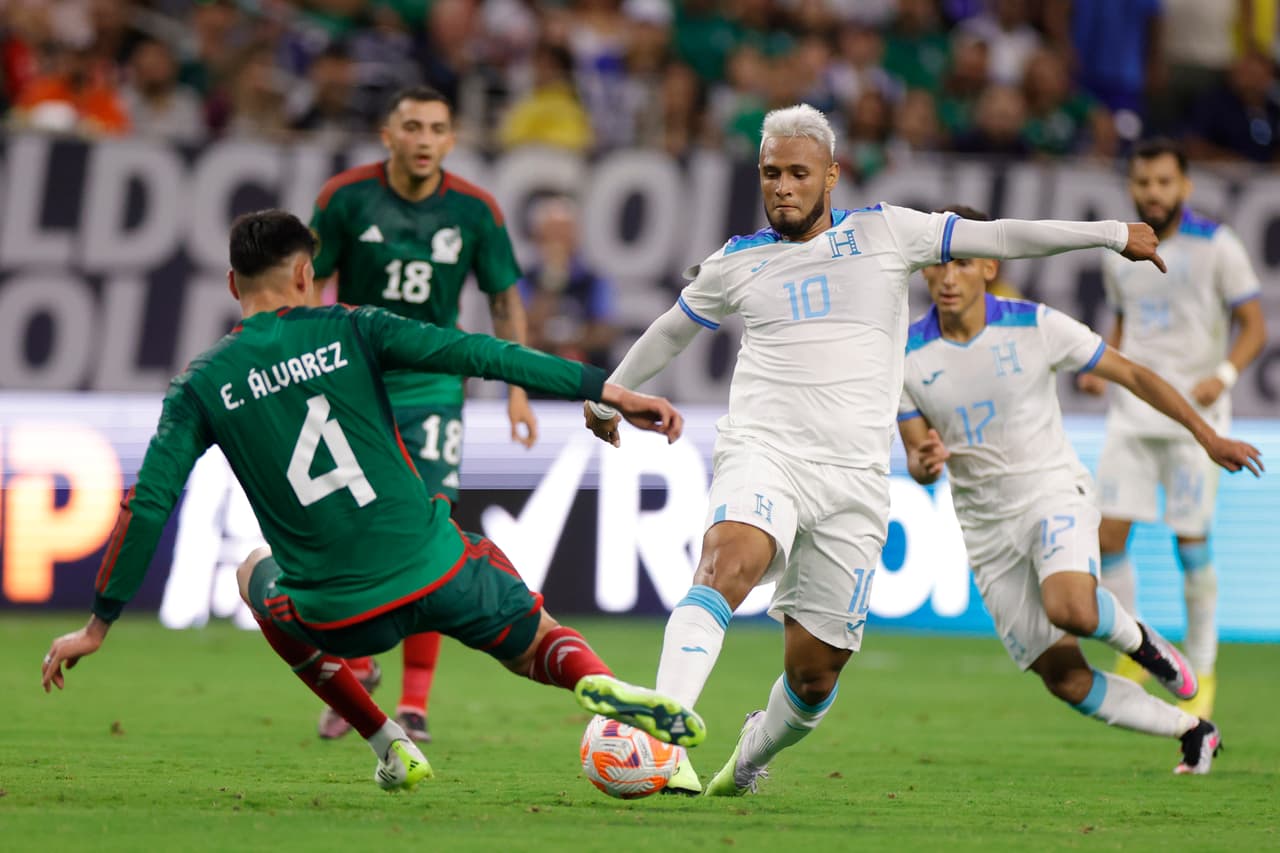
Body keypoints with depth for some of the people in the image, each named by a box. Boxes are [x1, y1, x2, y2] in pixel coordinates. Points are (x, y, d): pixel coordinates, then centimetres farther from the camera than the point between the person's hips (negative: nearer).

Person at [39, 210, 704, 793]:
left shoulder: (202, 385, 3)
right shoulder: (346, 330, 1)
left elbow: (146, 504, 0)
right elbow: (475, 354, -8)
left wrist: (98, 624, 8)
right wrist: (605, 390, -9)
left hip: (342, 619, 0)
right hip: (441, 576, 0)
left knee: (255, 575, 34)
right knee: (537, 646, 27)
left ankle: (387, 744, 22)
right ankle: (601, 683, -13)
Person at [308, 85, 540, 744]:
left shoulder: (475, 211, -5)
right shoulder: (346, 197, -8)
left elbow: (505, 297, 7)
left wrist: (518, 387, 2)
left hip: (431, 386, 0)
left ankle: (414, 705, -2)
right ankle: (357, 669, 25)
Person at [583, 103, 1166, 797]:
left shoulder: (884, 233, 9)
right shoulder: (737, 261, 13)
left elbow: (996, 238, 11)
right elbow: (671, 330, 30)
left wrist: (1112, 234, 12)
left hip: (854, 479, 1)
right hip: (762, 453, -1)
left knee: (814, 672, 2)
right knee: (728, 563, -34)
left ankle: (748, 762, 33)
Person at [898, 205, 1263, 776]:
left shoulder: (1035, 326, -10)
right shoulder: (906, 356, -5)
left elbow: (1130, 375, 1)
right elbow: (919, 463, 1)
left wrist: (1206, 436, 4)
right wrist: (925, 462, -25)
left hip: (1052, 493, -3)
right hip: (986, 527, 3)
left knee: (1070, 607, -35)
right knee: (1063, 678, -2)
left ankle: (1139, 640, 1)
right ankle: (1192, 731, 19)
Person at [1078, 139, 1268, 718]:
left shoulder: (1216, 246, -4)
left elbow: (1254, 327, -3)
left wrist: (1223, 375, -20)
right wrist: (1101, 368, 5)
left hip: (1193, 410, -4)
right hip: (1132, 411, 4)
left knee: (1191, 541, -4)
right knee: (1109, 534, -6)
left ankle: (1201, 668, 10)